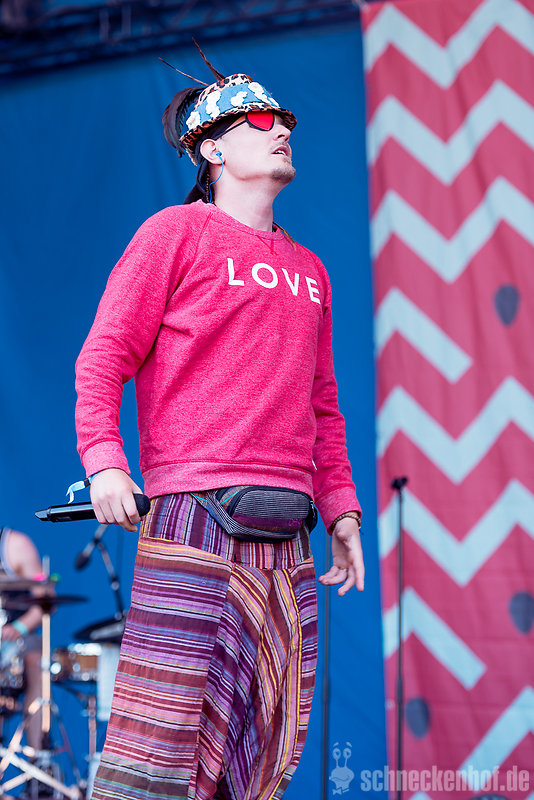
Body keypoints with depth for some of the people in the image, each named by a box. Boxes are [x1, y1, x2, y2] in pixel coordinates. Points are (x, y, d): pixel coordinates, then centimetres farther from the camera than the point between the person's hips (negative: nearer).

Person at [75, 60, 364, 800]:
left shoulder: (307, 270, 22)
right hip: (195, 515, -6)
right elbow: (103, 356, -2)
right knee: (162, 737, -10)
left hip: (285, 537, 6)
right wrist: (104, 459, -15)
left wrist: (340, 504, 14)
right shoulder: (176, 232, 5)